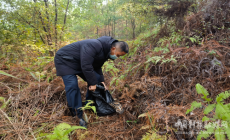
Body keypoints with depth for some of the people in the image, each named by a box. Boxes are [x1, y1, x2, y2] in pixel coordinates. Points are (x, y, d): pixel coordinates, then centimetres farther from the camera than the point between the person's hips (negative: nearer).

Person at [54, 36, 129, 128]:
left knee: (96, 79, 2)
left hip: (79, 63, 9)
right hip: (65, 61, -9)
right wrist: (92, 83, -28)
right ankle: (78, 116, -12)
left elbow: (97, 67, 9)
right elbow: (86, 66, -37)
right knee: (72, 86, -21)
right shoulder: (94, 46, -36)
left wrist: (101, 81, 1)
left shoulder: (105, 51, -3)